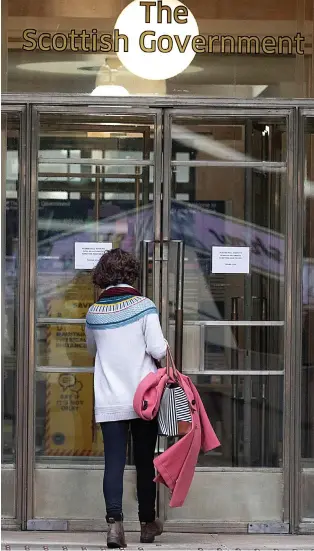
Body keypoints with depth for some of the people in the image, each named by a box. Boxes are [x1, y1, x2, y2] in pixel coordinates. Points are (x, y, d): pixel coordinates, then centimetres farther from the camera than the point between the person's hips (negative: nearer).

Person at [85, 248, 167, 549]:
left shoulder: (94, 313, 3)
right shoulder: (144, 306, -7)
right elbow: (158, 349, -14)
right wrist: (165, 355, 6)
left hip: (109, 402, 1)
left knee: (114, 462, -1)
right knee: (145, 462, 11)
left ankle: (114, 521, -18)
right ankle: (148, 523, 22)